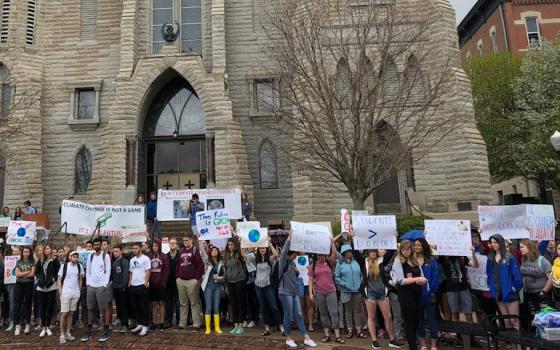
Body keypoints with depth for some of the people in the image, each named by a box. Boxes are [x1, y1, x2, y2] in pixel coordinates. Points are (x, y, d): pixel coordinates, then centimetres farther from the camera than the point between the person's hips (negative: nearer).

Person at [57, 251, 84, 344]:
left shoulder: (79, 266, 2)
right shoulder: (64, 266, -6)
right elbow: (59, 279, -2)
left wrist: (79, 289, 6)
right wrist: (60, 291, -7)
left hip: (76, 293, 3)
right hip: (65, 293, -3)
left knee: (70, 313, 11)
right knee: (64, 313, -1)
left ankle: (68, 333, 20)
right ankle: (62, 334, 10)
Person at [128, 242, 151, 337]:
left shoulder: (145, 258, -6)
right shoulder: (132, 260, 14)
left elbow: (148, 272, -10)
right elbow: (131, 272, 18)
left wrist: (146, 283, -16)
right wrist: (129, 282, 9)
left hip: (142, 286, -7)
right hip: (133, 286, 7)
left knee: (144, 307, -1)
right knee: (135, 306, 13)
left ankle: (145, 326, 6)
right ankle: (140, 324, 24)